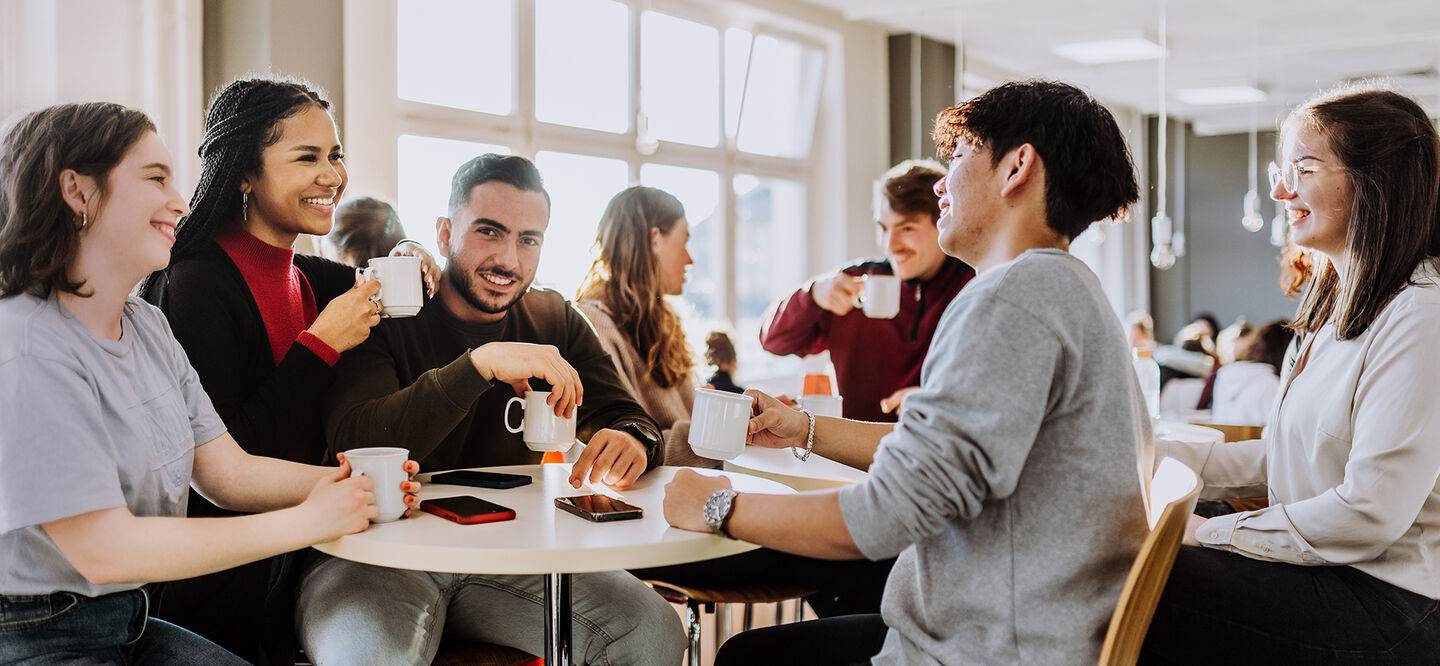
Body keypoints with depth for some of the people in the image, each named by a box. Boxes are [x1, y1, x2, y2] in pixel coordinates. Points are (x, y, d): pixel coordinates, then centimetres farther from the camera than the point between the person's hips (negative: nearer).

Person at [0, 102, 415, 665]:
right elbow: (104, 549, -25)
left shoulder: (148, 327, 9)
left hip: (130, 620, 8)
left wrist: (347, 485, -16)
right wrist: (306, 522, -24)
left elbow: (229, 471, 3)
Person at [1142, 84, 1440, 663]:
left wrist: (1213, 533, -14)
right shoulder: (1338, 305, 16)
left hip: (1386, 606, -9)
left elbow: (1369, 514, -22)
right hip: (1327, 572, 9)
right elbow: (1281, 458, 17)